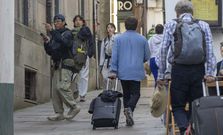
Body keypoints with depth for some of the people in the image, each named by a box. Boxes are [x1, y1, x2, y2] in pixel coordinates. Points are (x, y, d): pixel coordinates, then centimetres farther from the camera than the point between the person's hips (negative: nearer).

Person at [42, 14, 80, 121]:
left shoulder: (67, 33, -2)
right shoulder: (55, 35, 21)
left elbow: (63, 42, -25)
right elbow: (50, 52, 20)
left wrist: (51, 31, -28)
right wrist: (46, 43, 2)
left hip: (66, 64, -8)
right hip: (57, 65, 8)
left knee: (62, 86, -20)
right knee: (55, 89, 1)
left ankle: (74, 107, -9)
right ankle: (59, 113, 2)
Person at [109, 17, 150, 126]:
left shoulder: (118, 38, 2)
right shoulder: (142, 39, 3)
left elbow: (114, 55, -2)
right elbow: (147, 56, 8)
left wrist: (113, 70, 0)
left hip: (123, 71, 1)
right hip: (137, 71, -1)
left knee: (126, 94, 11)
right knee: (135, 93, 3)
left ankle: (129, 119, 10)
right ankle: (129, 108, -27)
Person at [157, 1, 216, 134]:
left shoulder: (171, 25, 4)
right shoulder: (203, 25, 8)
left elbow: (164, 50, 0)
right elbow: (210, 50, 0)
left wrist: (161, 75, 3)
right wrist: (210, 72, -2)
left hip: (179, 70, -1)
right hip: (198, 70, 1)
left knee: (178, 106, 5)